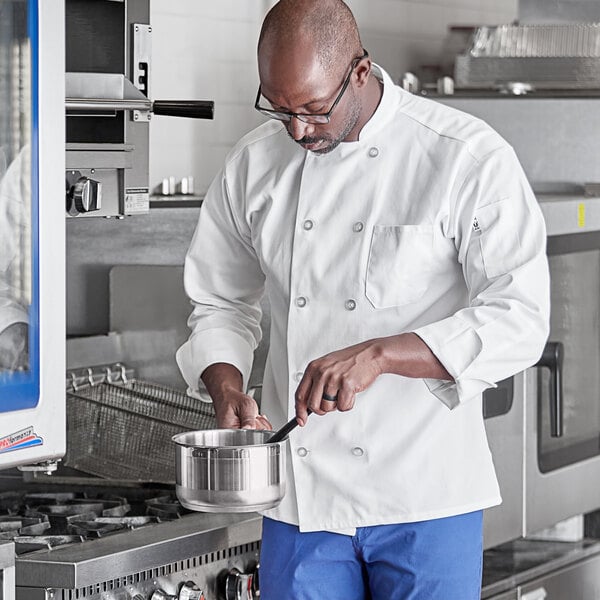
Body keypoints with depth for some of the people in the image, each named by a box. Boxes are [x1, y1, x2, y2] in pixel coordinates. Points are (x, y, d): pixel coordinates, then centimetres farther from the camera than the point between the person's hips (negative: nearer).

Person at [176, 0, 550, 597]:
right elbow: (220, 303, 15)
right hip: (299, 496, 3)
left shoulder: (467, 159, -9)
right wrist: (228, 391, -5)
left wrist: (379, 355, -24)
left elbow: (518, 319, -13)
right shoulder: (254, 164, 5)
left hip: (423, 493, -3)